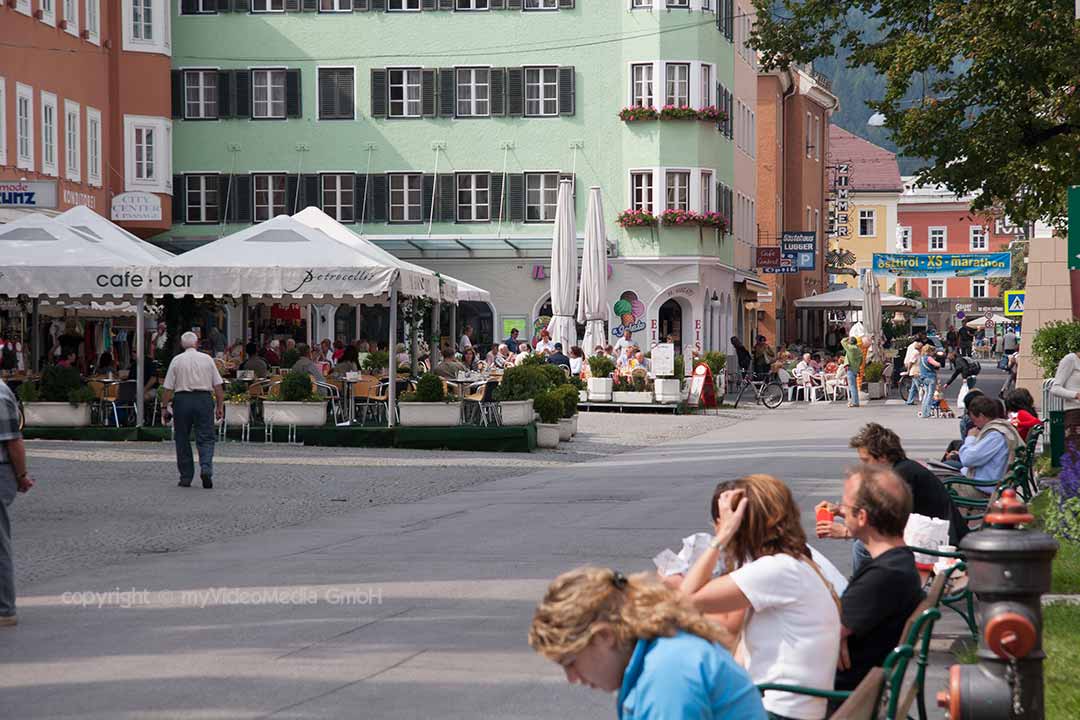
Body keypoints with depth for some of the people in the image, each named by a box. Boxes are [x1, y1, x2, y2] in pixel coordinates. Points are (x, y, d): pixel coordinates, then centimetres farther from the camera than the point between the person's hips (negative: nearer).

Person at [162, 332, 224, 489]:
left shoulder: (176, 360, 4)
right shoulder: (207, 359, 6)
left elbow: (168, 388, 0)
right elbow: (218, 385, 5)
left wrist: (165, 407, 6)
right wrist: (220, 406, 9)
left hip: (182, 399, 0)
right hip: (204, 399, 0)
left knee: (182, 440, 9)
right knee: (206, 438, 2)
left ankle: (186, 477, 11)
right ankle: (206, 469, -20)